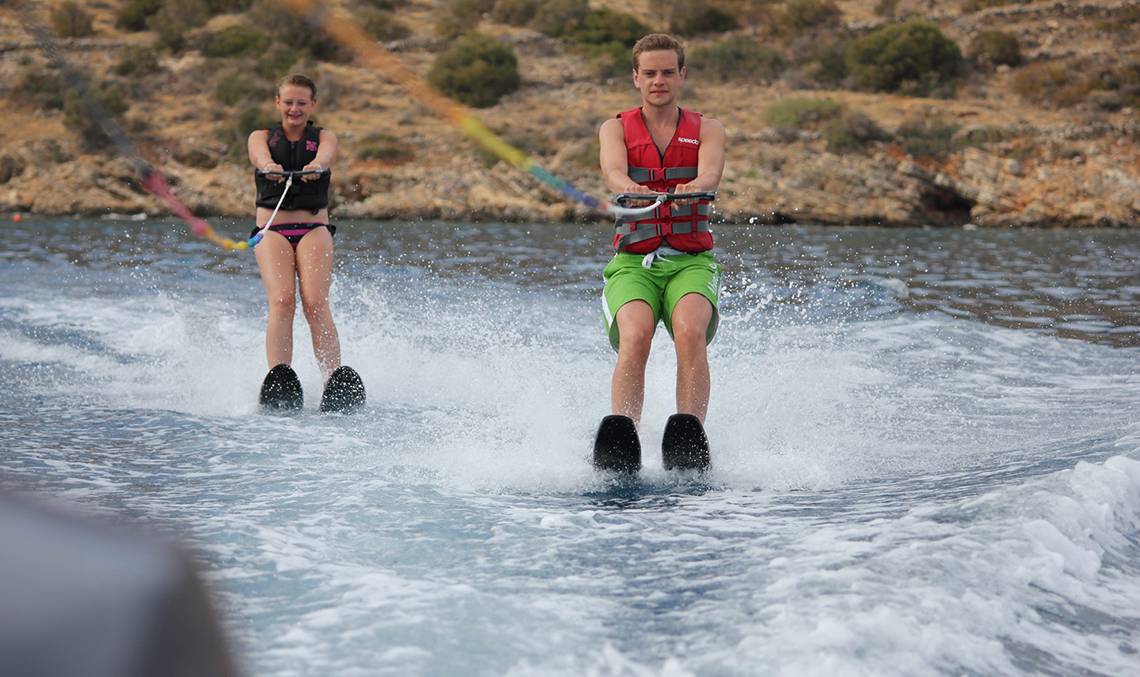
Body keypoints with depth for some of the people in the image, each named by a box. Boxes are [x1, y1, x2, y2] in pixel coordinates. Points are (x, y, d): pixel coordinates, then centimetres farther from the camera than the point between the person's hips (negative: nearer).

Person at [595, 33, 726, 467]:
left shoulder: (707, 130, 11)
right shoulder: (615, 129, 10)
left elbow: (711, 172, -12)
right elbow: (613, 171, -13)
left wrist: (695, 187, -38)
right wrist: (632, 190, -38)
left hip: (691, 263, 0)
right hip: (632, 263, 0)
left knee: (691, 332, -31)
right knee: (635, 337, -30)